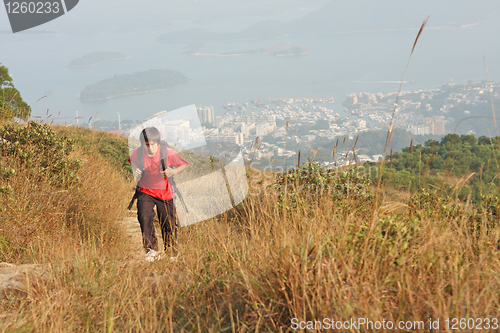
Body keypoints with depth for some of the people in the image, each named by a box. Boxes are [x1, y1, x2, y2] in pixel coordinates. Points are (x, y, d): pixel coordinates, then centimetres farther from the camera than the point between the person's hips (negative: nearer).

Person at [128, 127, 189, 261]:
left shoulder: (167, 153, -21)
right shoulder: (137, 153, -16)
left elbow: (185, 164, -6)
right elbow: (133, 164, 9)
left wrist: (173, 172, -25)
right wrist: (136, 172, -13)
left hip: (164, 193, -1)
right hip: (145, 192, 1)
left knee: (168, 224, 5)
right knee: (144, 216, -23)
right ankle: (152, 250, -13)